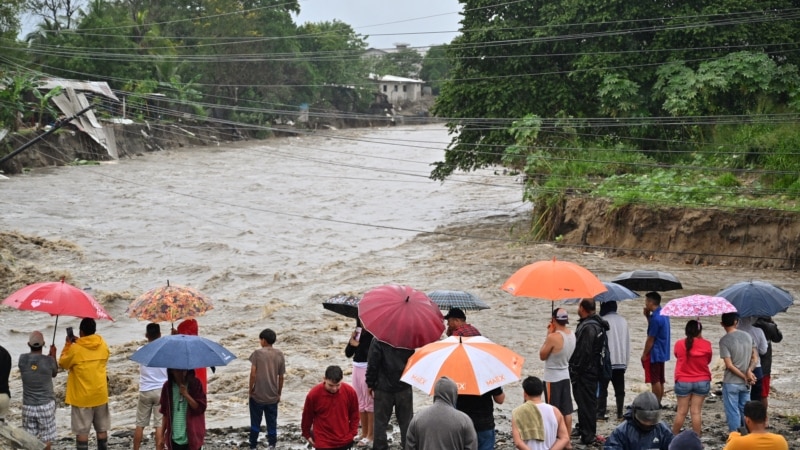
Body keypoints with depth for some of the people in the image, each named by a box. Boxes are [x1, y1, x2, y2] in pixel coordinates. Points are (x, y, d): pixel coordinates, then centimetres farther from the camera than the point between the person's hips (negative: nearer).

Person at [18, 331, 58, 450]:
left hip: (28, 405, 2)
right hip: (46, 404, -2)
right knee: (46, 439, 7)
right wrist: (53, 355, 19)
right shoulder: (49, 360, -13)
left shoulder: (22, 359, -7)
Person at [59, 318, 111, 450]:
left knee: (82, 431, 3)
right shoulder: (103, 345, -2)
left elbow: (63, 364, 0)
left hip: (82, 397, -4)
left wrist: (68, 344, 9)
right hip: (100, 395, 4)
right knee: (102, 429, 13)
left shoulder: (75, 349, -15)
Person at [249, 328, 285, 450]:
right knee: (272, 422, 12)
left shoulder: (257, 353, -10)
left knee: (255, 422, 11)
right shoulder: (279, 355, -1)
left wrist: (250, 390, 0)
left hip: (257, 395, -2)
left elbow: (253, 374, -12)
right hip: (273, 396, 2)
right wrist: (279, 393, 13)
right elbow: (281, 377, 2)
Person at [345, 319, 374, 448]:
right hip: (357, 368, 8)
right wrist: (351, 341, -8)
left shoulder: (372, 334, -12)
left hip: (368, 369, -8)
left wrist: (358, 345, -13)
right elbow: (348, 353, 8)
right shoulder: (357, 333, 8)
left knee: (370, 402, -2)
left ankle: (371, 435, 4)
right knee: (360, 403, 16)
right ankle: (364, 433, 27)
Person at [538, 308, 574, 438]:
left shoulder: (553, 337, -24)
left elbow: (542, 356, -11)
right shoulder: (572, 335, 0)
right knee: (567, 411, 12)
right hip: (565, 376, 7)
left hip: (552, 379, -7)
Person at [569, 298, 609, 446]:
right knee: (589, 402, 21)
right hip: (593, 369, 11)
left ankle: (588, 435, -1)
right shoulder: (597, 324, 12)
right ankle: (588, 432, 33)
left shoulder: (587, 327, -22)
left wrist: (575, 373, -18)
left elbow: (583, 353, -24)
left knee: (585, 403, -5)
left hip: (585, 372, -11)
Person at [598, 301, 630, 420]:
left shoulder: (603, 321, -11)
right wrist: (626, 361, 13)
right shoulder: (623, 321, 6)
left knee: (602, 388, 4)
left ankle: (601, 413, 4)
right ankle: (620, 414, 9)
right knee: (620, 390, 9)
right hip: (621, 361, 5)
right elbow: (627, 342, 9)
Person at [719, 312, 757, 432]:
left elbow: (729, 365, -17)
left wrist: (745, 377, -9)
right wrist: (749, 371, -10)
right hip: (746, 383, 5)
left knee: (733, 413, 2)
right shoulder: (747, 336, 4)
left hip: (731, 383, -5)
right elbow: (755, 357, 4)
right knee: (745, 411, 16)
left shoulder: (724, 340, -14)